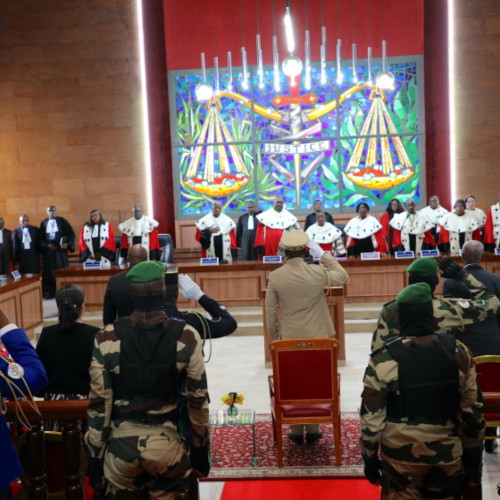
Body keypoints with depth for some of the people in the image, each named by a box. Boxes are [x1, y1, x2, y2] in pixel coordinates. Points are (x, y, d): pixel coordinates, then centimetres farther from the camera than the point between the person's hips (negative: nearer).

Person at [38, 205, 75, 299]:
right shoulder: (43, 223, 11)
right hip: (48, 250, 2)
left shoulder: (62, 221, 4)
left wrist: (67, 244, -17)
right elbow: (40, 238, 7)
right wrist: (46, 245, -10)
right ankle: (51, 293, 6)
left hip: (60, 249, -2)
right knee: (50, 271, 2)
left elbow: (71, 234, -1)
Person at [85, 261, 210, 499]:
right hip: (166, 443, -1)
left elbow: (99, 402, -5)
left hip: (121, 443, 1)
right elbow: (198, 399, -3)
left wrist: (94, 455, 6)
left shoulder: (107, 338, -8)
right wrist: (201, 450, 9)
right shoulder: (186, 336, -9)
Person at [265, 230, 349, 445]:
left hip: (289, 339, 0)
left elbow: (270, 312, -2)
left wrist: (274, 338, 10)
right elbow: (344, 276, 8)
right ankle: (313, 430, 21)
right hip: (317, 337, 0)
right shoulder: (318, 272, -12)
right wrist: (323, 255, 5)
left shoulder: (275, 276, -9)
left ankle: (296, 432, 19)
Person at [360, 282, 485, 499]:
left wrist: (370, 458, 2)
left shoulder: (384, 358, -15)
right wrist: (473, 455, 12)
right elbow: (473, 411, 0)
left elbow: (371, 415, -10)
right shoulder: (458, 352, -7)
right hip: (447, 453, 2)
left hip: (400, 454, -2)